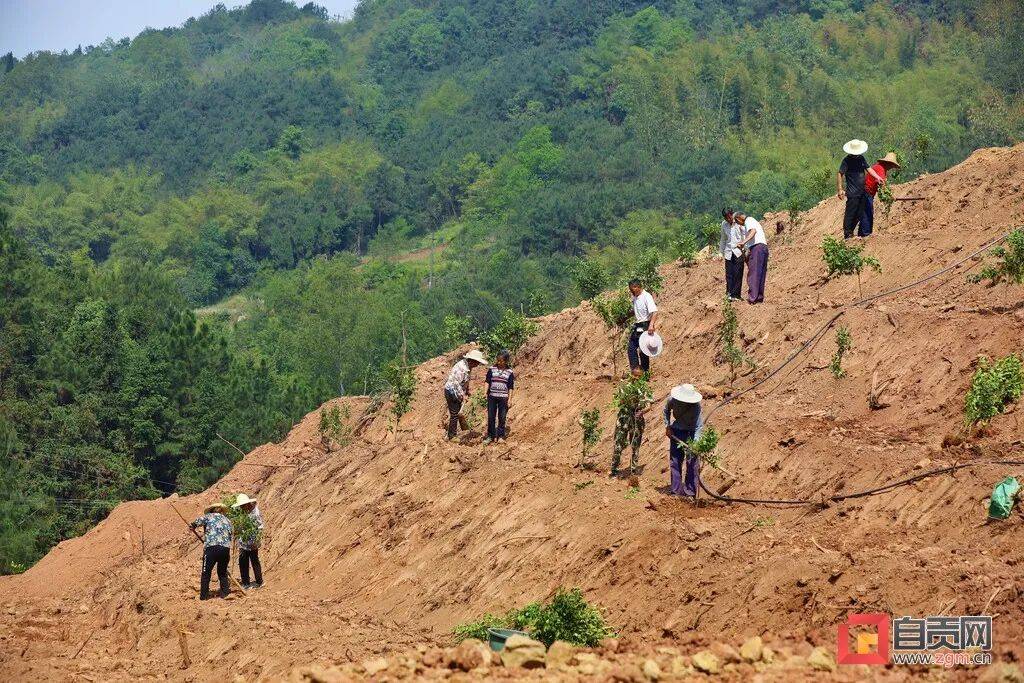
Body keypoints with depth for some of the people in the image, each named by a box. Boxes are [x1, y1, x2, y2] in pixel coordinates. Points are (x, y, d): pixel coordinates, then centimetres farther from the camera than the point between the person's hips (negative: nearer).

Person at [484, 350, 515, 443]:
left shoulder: (510, 372, 1)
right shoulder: (492, 370, 4)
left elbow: (511, 388, 3)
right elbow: (487, 382, 5)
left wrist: (509, 400, -2)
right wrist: (486, 394, -6)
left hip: (503, 398, -1)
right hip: (492, 397, 1)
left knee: (502, 418, 3)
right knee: (491, 417, 5)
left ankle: (501, 436, 12)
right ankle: (490, 436, 13)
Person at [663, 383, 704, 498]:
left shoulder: (696, 406, -29)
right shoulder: (672, 400, -20)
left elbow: (698, 426, -28)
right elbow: (666, 411, 4)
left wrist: (695, 443, -39)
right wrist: (667, 426, 0)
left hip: (692, 432, -3)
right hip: (677, 430, 3)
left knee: (692, 461, -7)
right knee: (675, 460, 2)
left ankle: (690, 492, 0)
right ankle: (676, 490, 9)